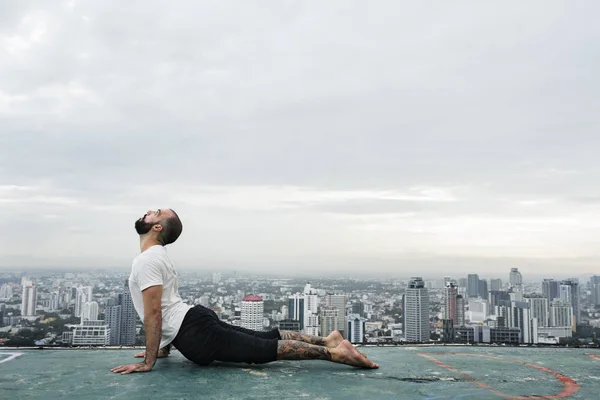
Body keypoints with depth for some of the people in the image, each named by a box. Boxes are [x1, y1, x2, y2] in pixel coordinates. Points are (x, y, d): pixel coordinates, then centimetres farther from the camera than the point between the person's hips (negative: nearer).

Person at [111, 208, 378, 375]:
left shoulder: (146, 260, -12)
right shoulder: (156, 255, 22)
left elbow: (153, 314, -19)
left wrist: (148, 361, -14)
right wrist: (163, 348, 32)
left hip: (195, 333, -10)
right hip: (195, 322, 10)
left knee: (264, 349, -11)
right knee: (265, 340, 11)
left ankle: (334, 352, -12)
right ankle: (326, 341, 12)